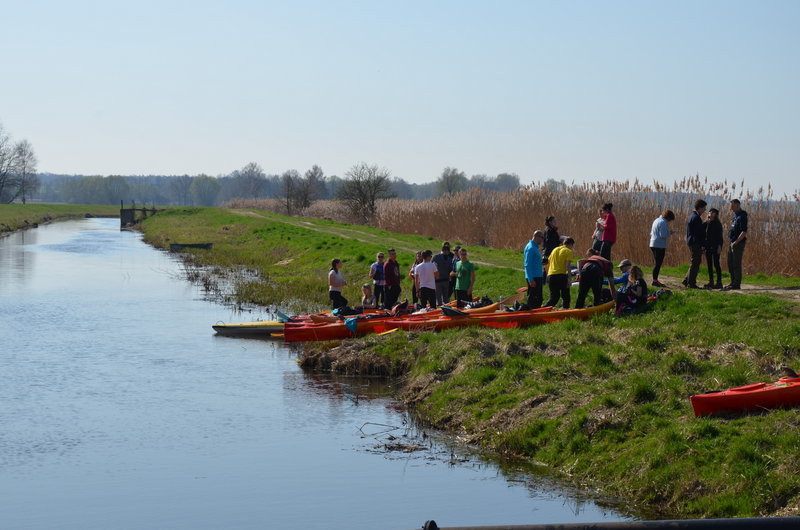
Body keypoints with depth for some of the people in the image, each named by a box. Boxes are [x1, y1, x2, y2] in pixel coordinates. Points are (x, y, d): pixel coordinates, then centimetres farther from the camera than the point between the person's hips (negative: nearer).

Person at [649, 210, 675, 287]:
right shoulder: (663, 222, -12)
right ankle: (655, 281, -6)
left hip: (653, 245, 10)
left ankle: (655, 280, 18)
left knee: (657, 263, 15)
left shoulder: (656, 221, 17)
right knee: (658, 264, -6)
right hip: (660, 245, -10)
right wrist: (669, 233, -2)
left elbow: (651, 233, 21)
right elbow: (663, 235, -21)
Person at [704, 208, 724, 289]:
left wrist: (719, 246, -16)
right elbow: (704, 235, 13)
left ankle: (719, 282, -3)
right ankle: (711, 282, 12)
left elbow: (720, 236, -8)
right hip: (708, 246, 6)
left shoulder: (717, 224, -5)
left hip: (715, 246, -6)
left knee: (716, 264, -7)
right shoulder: (706, 224, 11)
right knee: (709, 265, 7)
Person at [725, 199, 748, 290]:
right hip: (732, 243, 10)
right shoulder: (735, 215, 15)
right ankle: (733, 283, 19)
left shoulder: (742, 216, -14)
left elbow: (744, 232, -20)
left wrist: (736, 242, -19)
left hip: (738, 244, -10)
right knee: (730, 263, 12)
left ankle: (737, 284, -4)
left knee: (736, 264, -7)